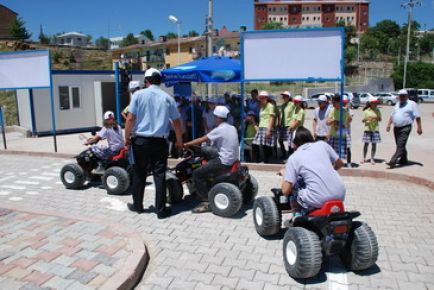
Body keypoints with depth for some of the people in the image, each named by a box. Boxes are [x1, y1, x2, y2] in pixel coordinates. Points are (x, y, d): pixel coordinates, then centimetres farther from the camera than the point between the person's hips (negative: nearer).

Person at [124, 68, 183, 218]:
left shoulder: (139, 94, -3)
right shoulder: (167, 98, 3)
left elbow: (130, 118, -7)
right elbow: (176, 121, 6)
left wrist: (127, 137, 5)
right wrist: (179, 141, 18)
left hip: (140, 140, 0)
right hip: (160, 142, 1)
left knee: (139, 174, 13)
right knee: (160, 176, 5)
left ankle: (137, 205, 25)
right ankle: (161, 209, 9)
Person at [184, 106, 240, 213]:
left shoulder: (219, 130, -14)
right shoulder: (232, 128, 10)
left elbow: (201, 140, -13)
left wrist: (185, 144, -5)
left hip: (224, 162, -9)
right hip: (232, 159, 9)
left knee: (197, 173, -7)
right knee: (207, 162, 29)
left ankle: (206, 202, -8)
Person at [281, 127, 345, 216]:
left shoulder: (293, 158, 2)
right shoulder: (322, 144, 11)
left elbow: (285, 191, -4)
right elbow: (340, 163, 22)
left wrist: (284, 175, 16)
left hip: (318, 201, -4)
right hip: (340, 195, 4)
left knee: (291, 189, 22)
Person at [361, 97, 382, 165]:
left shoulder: (377, 111, 5)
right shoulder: (366, 111, 0)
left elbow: (380, 119, 8)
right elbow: (363, 120, 2)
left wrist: (377, 118, -13)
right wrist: (365, 120, -20)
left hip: (375, 129, 1)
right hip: (367, 129, -1)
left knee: (374, 144, 1)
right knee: (366, 143, 2)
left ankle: (372, 159, 9)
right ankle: (364, 158, 14)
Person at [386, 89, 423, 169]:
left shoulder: (412, 104, -1)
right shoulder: (397, 104, 17)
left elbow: (417, 117, -4)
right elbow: (392, 115, 21)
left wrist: (419, 127, -9)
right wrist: (389, 124, 9)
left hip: (405, 128, -7)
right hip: (396, 128, 7)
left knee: (400, 146, -13)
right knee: (400, 145, 14)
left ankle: (393, 162, -20)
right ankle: (403, 160, 28)